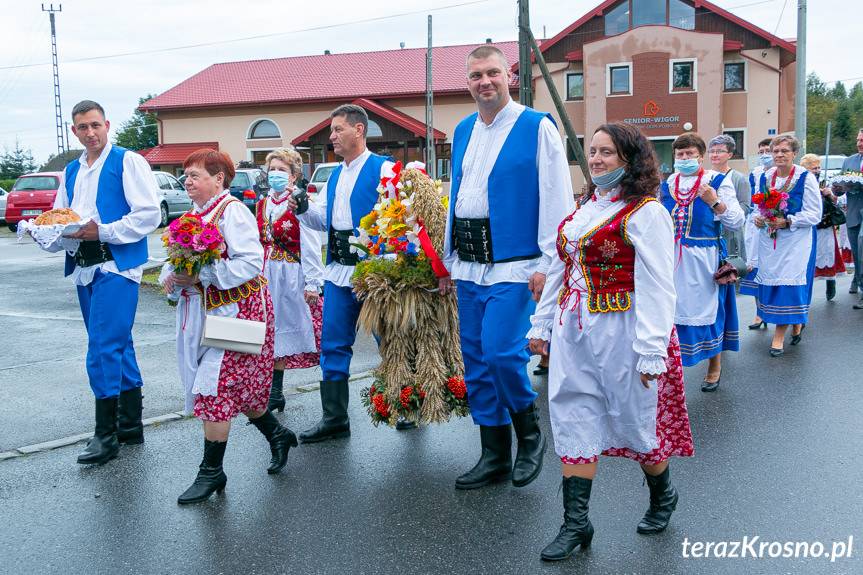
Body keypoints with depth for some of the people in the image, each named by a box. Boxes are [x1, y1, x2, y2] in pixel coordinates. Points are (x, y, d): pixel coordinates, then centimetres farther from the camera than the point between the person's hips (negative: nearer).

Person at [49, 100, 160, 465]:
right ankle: (131, 426, 22)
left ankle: (106, 434, -3)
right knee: (118, 346, 13)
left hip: (116, 266, -8)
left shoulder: (127, 162, -4)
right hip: (83, 268, 8)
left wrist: (102, 231, -18)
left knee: (104, 349, -11)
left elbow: (149, 214, -13)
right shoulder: (71, 172, 18)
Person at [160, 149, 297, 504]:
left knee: (216, 388, -7)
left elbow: (251, 262, -24)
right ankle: (278, 435, 35)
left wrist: (201, 276, -25)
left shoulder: (231, 211, -14)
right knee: (237, 387, 14)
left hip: (235, 310, -9)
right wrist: (170, 276, -6)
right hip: (206, 313, 9)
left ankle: (211, 472, 4)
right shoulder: (193, 215, 12)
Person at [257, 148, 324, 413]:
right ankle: (274, 393, 16)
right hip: (268, 277, 6)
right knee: (273, 331, 8)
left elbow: (311, 246, -13)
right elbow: (259, 244, 16)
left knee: (300, 326, 0)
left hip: (293, 275, -6)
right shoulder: (263, 204, 12)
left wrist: (312, 283, -17)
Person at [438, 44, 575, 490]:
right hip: (468, 266, 7)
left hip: (513, 265, -7)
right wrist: (448, 259, 17)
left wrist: (548, 264, -14)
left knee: (501, 352, -15)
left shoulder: (538, 127, -5)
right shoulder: (463, 131, 15)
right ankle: (494, 456, 21)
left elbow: (556, 200, -9)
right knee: (476, 361, 9)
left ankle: (530, 434, 12)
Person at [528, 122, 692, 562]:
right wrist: (542, 324, 17)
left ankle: (662, 496, 35)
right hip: (573, 330, 7)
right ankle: (576, 523, 12)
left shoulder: (645, 213, -10)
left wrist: (652, 350, -21)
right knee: (574, 420, 5)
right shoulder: (582, 209, 13)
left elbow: (657, 287, -16)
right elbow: (559, 271, 19)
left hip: (621, 331, -7)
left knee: (634, 419, 7)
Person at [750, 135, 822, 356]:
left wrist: (787, 221, -21)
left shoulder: (806, 178, -8)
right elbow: (758, 206, 18)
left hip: (796, 242, -5)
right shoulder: (765, 177, 7)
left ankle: (779, 336, -2)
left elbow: (814, 214, -11)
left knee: (788, 284, -9)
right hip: (768, 240, 5)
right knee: (771, 282, 7)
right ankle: (796, 322, 31)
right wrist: (758, 218, -4)